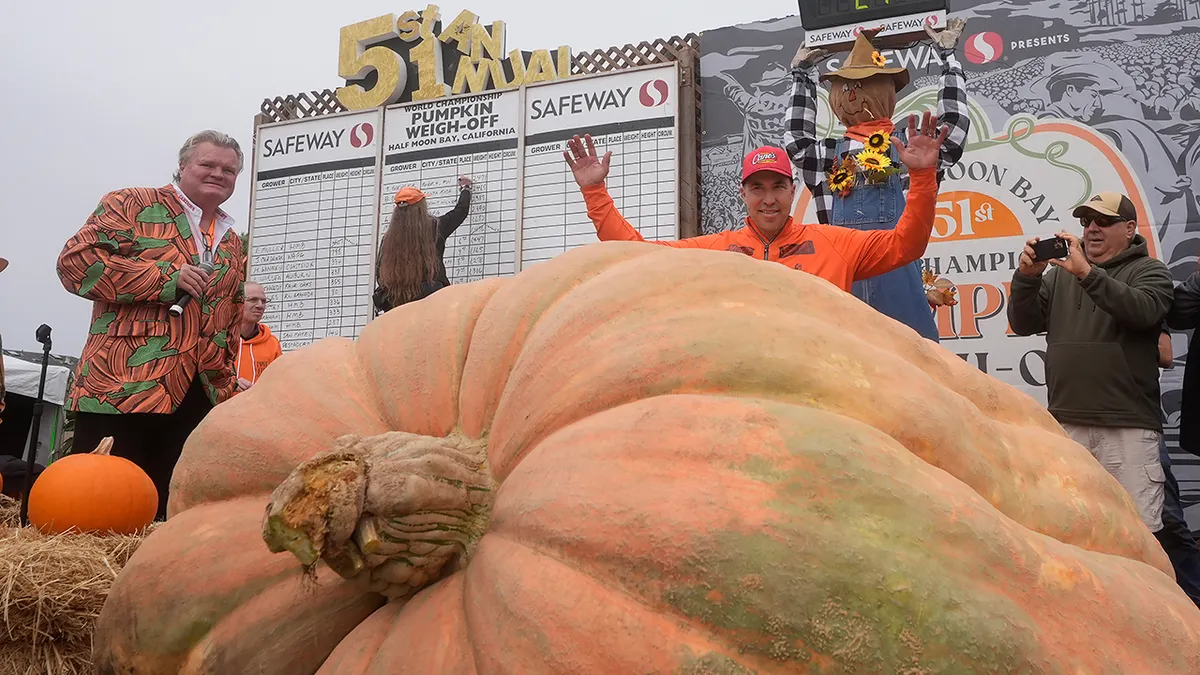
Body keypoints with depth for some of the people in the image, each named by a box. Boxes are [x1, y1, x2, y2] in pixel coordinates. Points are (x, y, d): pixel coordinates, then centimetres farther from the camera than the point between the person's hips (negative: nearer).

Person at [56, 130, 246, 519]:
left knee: (169, 512, 5)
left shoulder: (232, 244, 22)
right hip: (123, 388, -5)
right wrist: (167, 277, -13)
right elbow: (76, 261, -9)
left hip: (198, 400, 5)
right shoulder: (134, 206, 4)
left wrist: (224, 385, 18)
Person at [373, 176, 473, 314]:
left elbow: (379, 273, 9)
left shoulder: (388, 238, 6)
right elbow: (461, 210, 17)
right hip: (429, 301, -3)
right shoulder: (434, 229, 1)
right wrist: (465, 188, 35)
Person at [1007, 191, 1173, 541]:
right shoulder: (1060, 272, 18)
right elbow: (1023, 324, 10)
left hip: (1128, 426, -3)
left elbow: (1144, 311, -14)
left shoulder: (1148, 271, 7)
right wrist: (1027, 277, -6)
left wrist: (1087, 272, -22)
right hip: (1066, 424, 3)